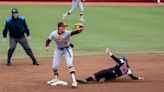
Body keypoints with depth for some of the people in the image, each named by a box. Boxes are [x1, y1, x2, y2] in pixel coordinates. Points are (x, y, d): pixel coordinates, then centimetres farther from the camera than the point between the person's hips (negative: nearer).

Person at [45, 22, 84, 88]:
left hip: (67, 49, -3)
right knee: (55, 66, 8)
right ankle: (56, 78, 36)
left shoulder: (67, 33, -28)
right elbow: (48, 41, -8)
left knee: (70, 64, -18)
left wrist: (80, 29, -66)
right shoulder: (54, 34, -19)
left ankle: (74, 80, -16)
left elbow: (74, 32, -46)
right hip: (58, 50, 3)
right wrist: (47, 46, -28)